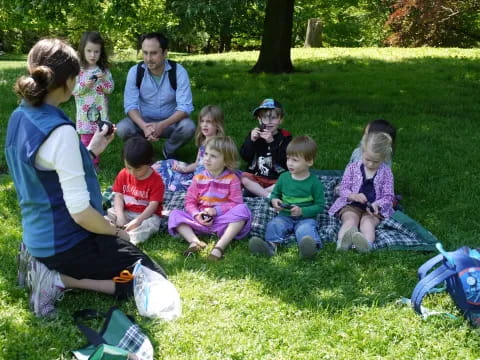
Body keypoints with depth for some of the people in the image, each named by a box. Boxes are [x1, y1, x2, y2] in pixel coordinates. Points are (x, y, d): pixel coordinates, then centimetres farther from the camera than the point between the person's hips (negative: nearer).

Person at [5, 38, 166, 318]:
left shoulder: (20, 117, 1)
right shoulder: (60, 131, -27)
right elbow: (79, 209, -26)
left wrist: (91, 151, 11)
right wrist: (116, 233, -8)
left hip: (38, 235, 9)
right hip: (66, 241, -9)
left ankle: (44, 263, 13)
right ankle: (59, 279, -6)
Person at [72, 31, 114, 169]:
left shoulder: (104, 70, 2)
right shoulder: (78, 70, -4)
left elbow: (110, 89, 1)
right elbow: (73, 90, -5)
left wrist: (103, 80, -17)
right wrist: (85, 85, -21)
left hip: (100, 110, 2)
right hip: (85, 110, -2)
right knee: (86, 139, 2)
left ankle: (94, 162, 21)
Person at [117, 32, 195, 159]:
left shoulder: (178, 71, -18)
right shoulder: (135, 71, -13)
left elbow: (185, 106, -22)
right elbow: (130, 105, -15)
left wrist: (162, 125, -39)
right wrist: (144, 126, -37)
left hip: (170, 122, 0)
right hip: (143, 121, 1)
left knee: (188, 127, -31)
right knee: (122, 129, -28)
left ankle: (169, 150, 2)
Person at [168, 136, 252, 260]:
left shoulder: (232, 179, -1)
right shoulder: (198, 179, 6)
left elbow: (236, 203, -7)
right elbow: (189, 201, 5)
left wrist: (216, 210, -18)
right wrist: (196, 214, -15)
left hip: (223, 221, -3)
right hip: (201, 221, 3)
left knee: (242, 210, -31)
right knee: (175, 215, -14)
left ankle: (220, 246, -37)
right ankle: (194, 241, -36)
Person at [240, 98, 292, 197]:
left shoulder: (285, 137, -3)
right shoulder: (255, 133, 5)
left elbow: (283, 159, -16)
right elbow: (244, 156, -2)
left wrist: (272, 142, -25)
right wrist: (251, 140, -17)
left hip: (277, 179, -2)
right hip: (256, 176, 2)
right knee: (242, 178, -25)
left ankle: (256, 191, -22)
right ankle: (269, 196, -26)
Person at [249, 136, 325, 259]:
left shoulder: (314, 182, -4)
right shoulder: (284, 177, 7)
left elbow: (320, 206, -4)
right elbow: (275, 193, 21)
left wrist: (302, 211, -17)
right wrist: (274, 200, -4)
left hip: (306, 217, -4)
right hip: (285, 216, 4)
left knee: (305, 229, -35)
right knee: (274, 224, -26)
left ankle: (311, 246, -64)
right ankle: (271, 244, -51)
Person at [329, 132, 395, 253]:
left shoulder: (386, 173, 5)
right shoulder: (352, 168, 6)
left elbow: (388, 196, 4)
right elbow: (343, 189, 4)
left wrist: (377, 204, -18)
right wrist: (354, 196, -19)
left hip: (374, 208, 0)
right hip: (352, 205, 0)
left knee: (367, 221, -33)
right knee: (350, 220, -31)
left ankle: (366, 243, -68)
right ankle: (342, 241, -66)